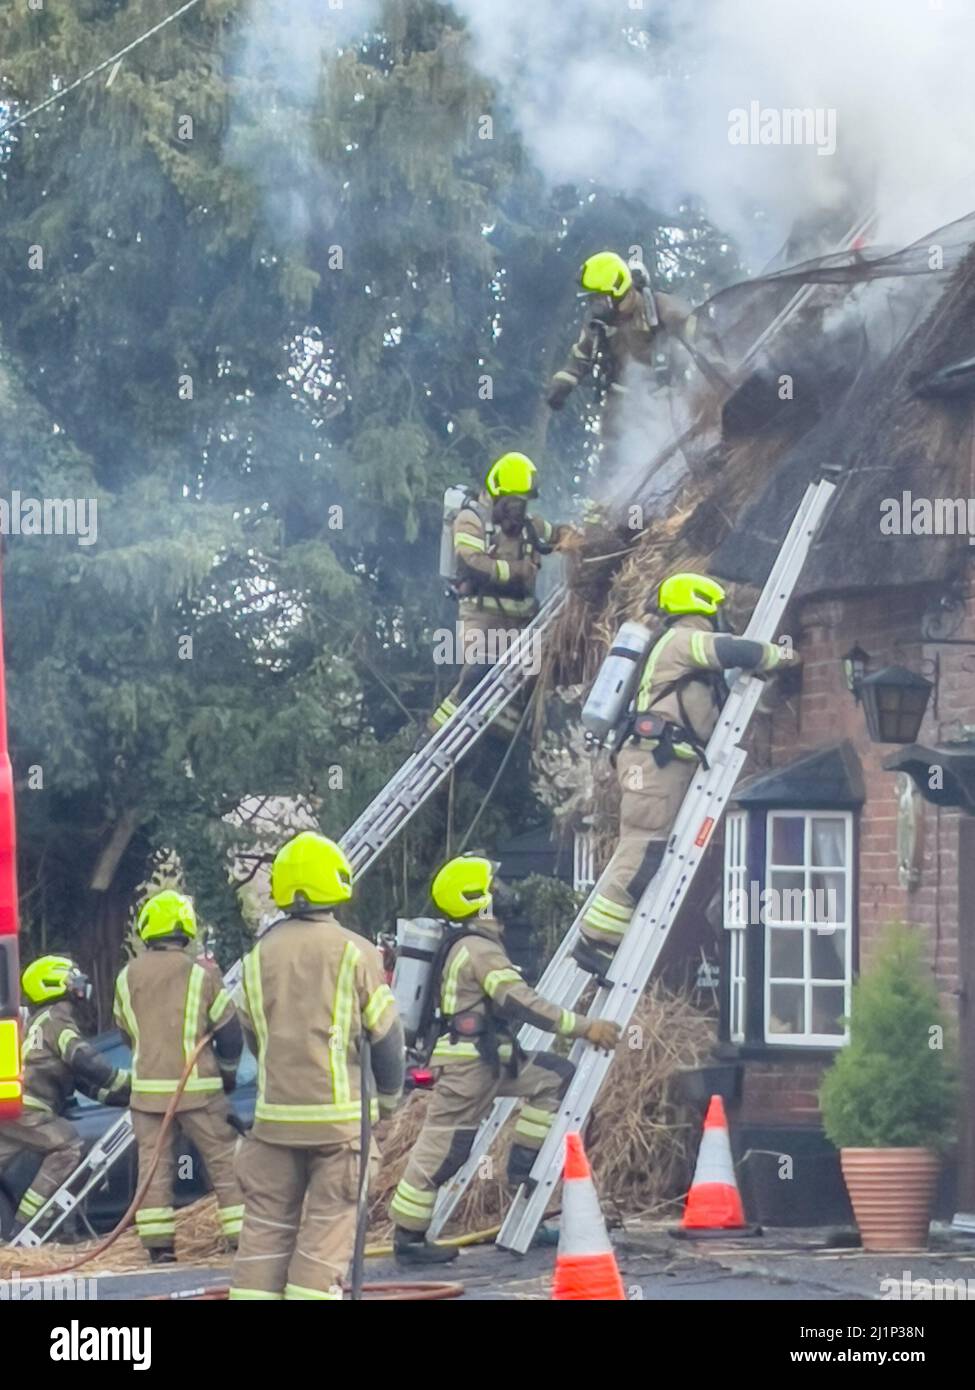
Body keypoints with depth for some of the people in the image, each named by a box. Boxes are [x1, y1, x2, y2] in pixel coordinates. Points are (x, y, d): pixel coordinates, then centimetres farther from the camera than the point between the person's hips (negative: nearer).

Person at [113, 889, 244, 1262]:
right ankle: (241, 1233, 3)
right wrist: (227, 1073, 14)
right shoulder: (201, 974, -6)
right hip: (197, 1086, -3)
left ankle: (158, 1243, 2)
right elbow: (229, 1030, -2)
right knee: (223, 1158, 4)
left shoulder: (128, 977, 4)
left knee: (153, 1161, 6)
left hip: (146, 1087, 3)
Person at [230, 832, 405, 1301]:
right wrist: (390, 1094, 15)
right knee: (329, 1223, -1)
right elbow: (385, 1033, -2)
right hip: (340, 1112, -3)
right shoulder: (354, 953, -6)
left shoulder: (260, 954, 6)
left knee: (266, 1222, 8)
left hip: (275, 1111, 4)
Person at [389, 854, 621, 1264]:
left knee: (555, 1077, 7)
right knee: (442, 1151, -3)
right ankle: (407, 1237, 3)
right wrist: (584, 1027, -24)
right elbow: (521, 1003, -25)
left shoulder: (474, 946, 16)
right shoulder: (480, 950, -17)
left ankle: (523, 1164, 7)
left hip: (491, 1057, 10)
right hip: (467, 1063, -10)